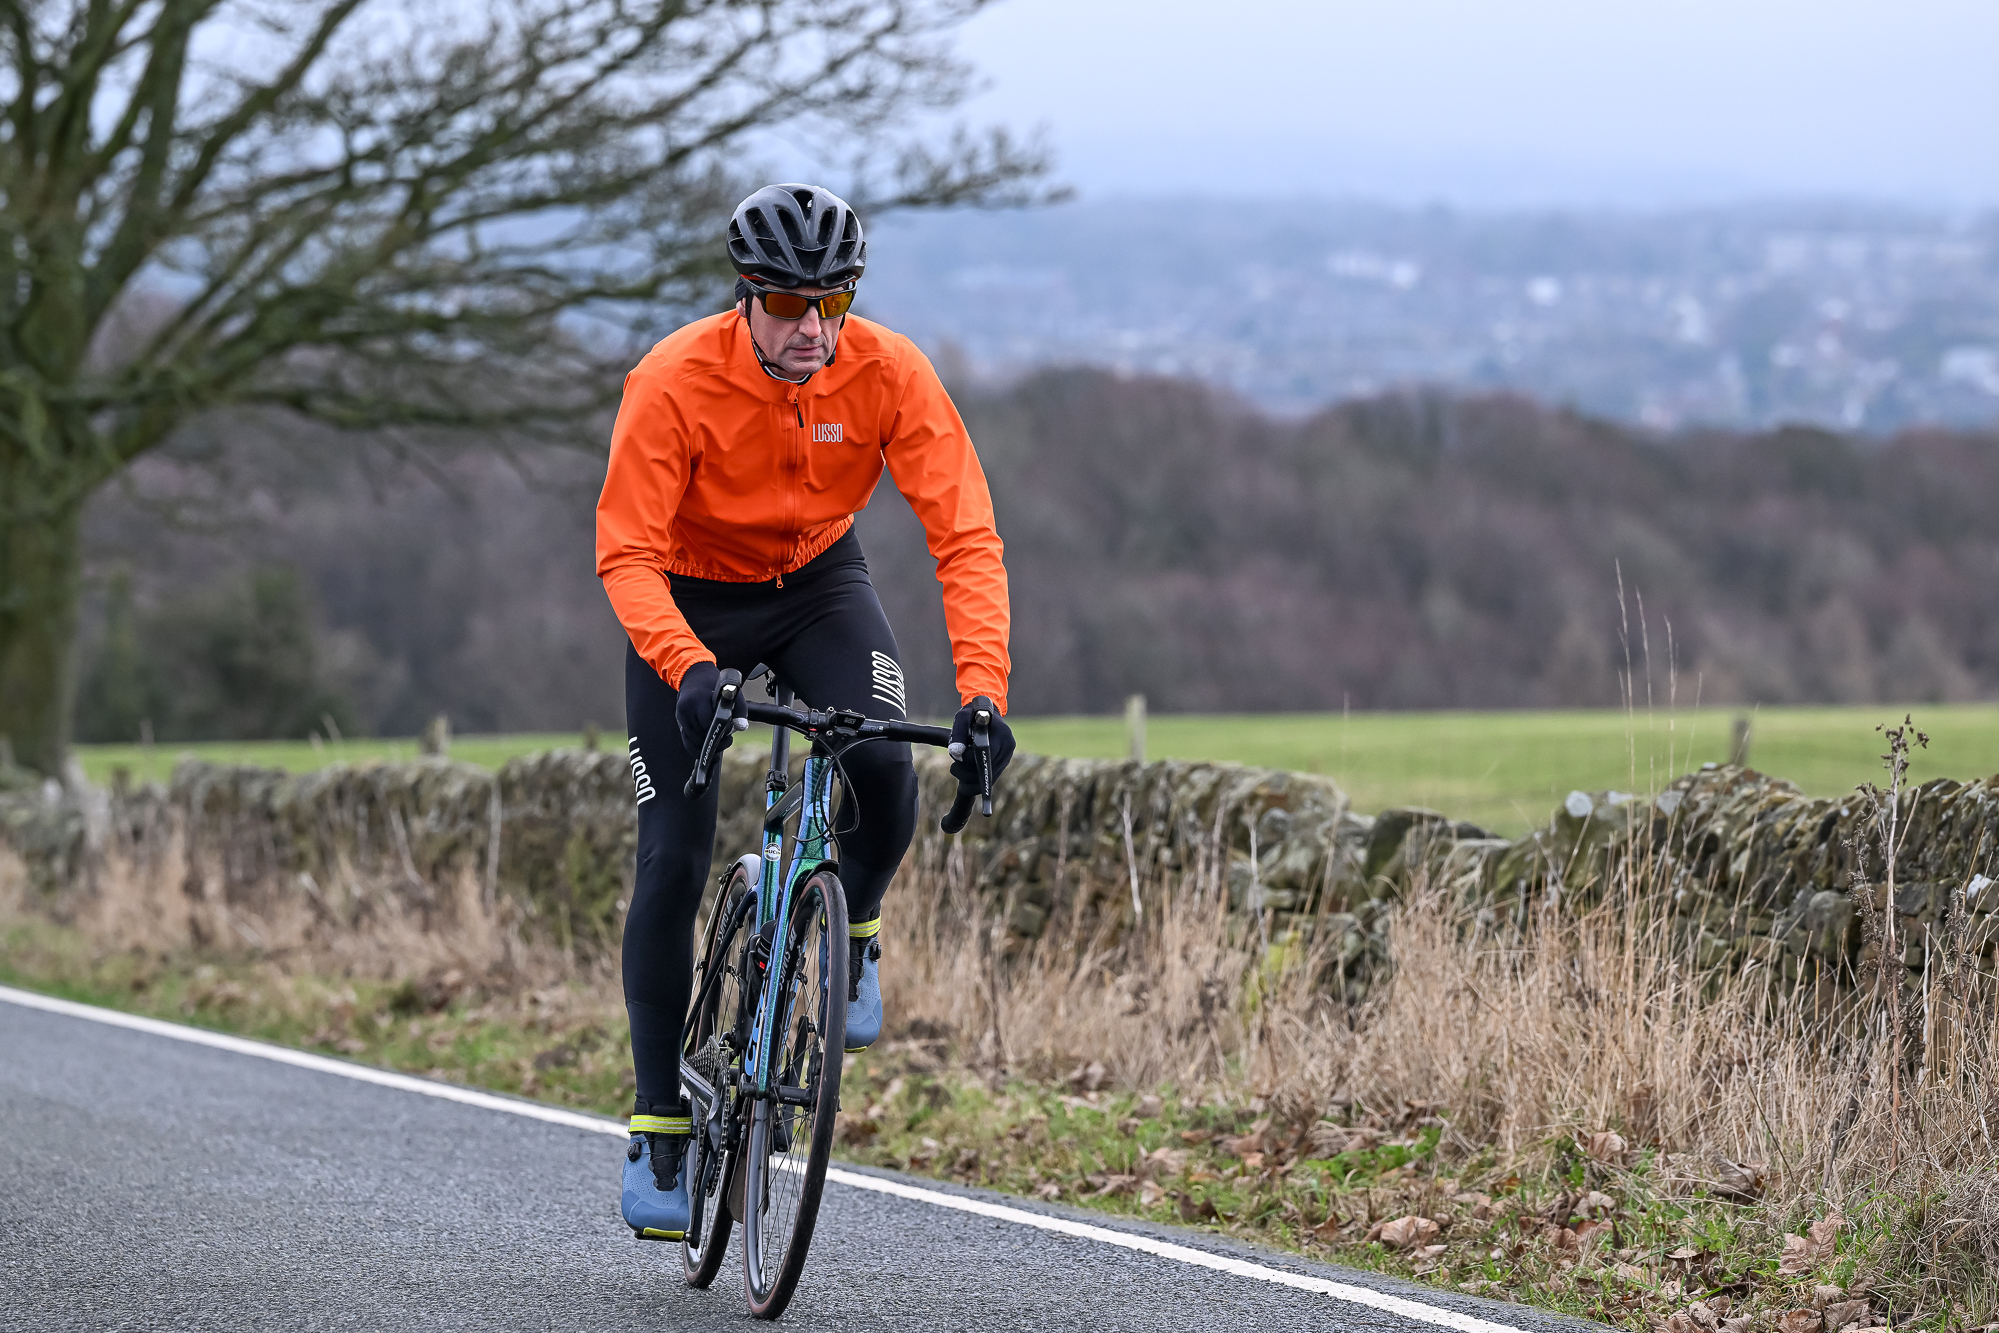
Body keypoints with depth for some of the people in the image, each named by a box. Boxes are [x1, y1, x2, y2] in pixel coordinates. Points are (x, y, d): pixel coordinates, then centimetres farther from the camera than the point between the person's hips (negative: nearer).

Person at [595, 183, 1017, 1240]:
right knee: (673, 857, -8)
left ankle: (853, 928, 5)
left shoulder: (889, 374, -25)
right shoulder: (675, 382, -30)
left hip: (817, 586, 1)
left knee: (885, 767, -28)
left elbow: (965, 535, -27)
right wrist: (689, 668, -48)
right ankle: (658, 1126, 3)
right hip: (690, 603, -1)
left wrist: (982, 691, -40)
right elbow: (626, 554, -31)